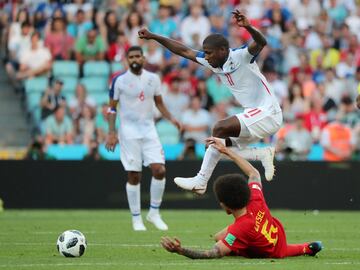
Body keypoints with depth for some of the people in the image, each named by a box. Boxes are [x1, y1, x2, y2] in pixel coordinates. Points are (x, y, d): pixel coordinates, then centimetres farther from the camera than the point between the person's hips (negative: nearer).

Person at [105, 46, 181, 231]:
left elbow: (159, 103, 15)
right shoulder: (119, 80, -4)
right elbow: (112, 107, 1)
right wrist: (111, 133, -7)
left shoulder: (153, 78, 6)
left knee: (159, 170, -9)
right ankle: (136, 219, 8)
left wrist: (171, 119, -1)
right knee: (134, 176, -2)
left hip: (149, 130, 3)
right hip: (129, 131, -3)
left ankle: (154, 213, 7)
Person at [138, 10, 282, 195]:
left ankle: (201, 181, -21)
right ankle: (264, 154, 6)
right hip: (255, 114, 10)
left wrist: (247, 27, -55)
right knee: (220, 145, 4)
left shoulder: (240, 57, -16)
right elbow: (184, 51, 14)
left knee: (220, 128, -23)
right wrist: (153, 37, 12)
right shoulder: (213, 62, 7)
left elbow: (261, 43, -35)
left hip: (267, 113, -10)